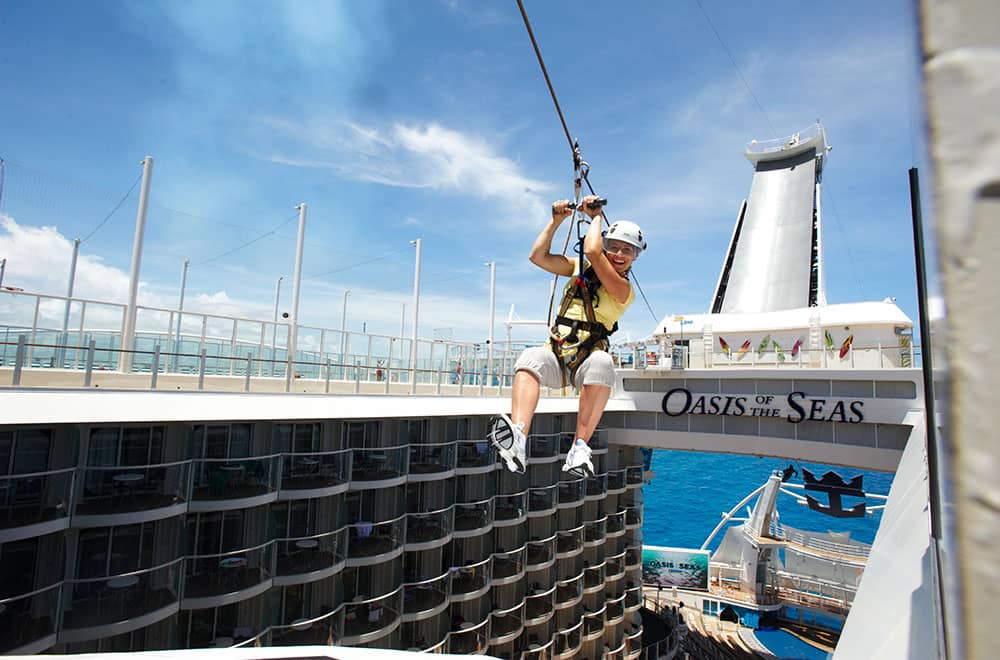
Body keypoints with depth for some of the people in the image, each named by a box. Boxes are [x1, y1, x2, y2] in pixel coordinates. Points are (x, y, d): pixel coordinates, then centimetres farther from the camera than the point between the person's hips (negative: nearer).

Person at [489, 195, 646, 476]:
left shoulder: (624, 289, -1)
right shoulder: (580, 268, 17)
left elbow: (592, 251, -14)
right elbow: (538, 257, 11)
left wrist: (596, 216, 1)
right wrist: (556, 221, 8)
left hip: (586, 361, -3)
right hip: (556, 359, 3)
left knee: (602, 362, -38)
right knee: (531, 357, -32)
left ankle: (580, 447, -40)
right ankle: (517, 439, -50)